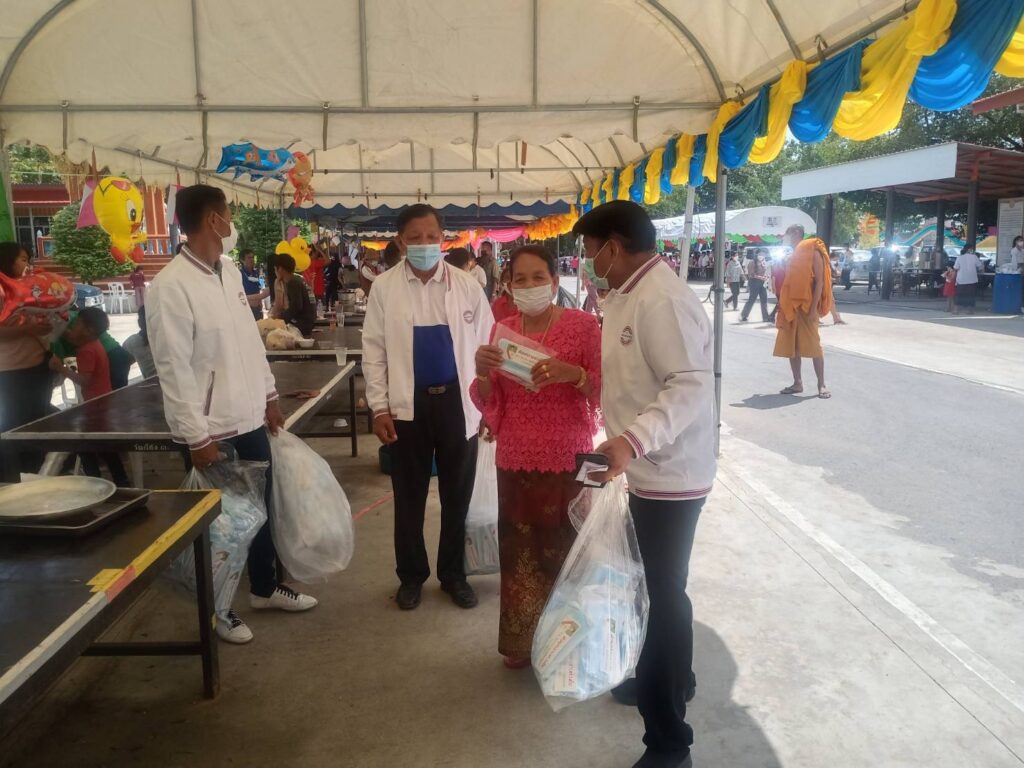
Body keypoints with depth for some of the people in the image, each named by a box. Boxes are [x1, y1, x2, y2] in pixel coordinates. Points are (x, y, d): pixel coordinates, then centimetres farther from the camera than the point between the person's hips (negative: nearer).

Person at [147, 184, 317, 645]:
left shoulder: (231, 271, 6)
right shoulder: (171, 286, -17)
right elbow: (174, 368, -18)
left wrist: (269, 394, 14)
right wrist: (197, 436, -18)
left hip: (249, 416, 7)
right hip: (210, 428, -7)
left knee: (260, 507, 19)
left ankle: (265, 587, 39)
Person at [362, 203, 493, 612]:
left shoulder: (468, 285, -1)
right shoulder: (384, 287, -2)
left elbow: (485, 347, 2)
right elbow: (374, 350, 0)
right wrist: (379, 408, -5)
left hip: (458, 402, 1)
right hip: (408, 405, 0)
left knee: (457, 494, 11)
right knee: (409, 496, 12)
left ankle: (454, 574, 29)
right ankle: (411, 575, 29)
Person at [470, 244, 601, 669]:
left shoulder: (583, 324, -5)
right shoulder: (503, 329, 7)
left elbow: (605, 390, -7)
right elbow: (490, 402, 9)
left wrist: (572, 373, -25)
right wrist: (483, 373, -12)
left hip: (568, 459, -3)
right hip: (515, 460, 3)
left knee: (564, 551, 3)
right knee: (519, 551, 8)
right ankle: (522, 640, 27)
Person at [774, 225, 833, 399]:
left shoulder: (813, 253, -5)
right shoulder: (793, 256, 16)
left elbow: (819, 281, -11)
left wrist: (814, 308, -19)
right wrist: (782, 306, 11)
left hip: (806, 306, -7)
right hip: (790, 307, 7)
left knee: (813, 345, -7)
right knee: (791, 346, 6)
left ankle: (821, 385, -2)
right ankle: (797, 383, 12)